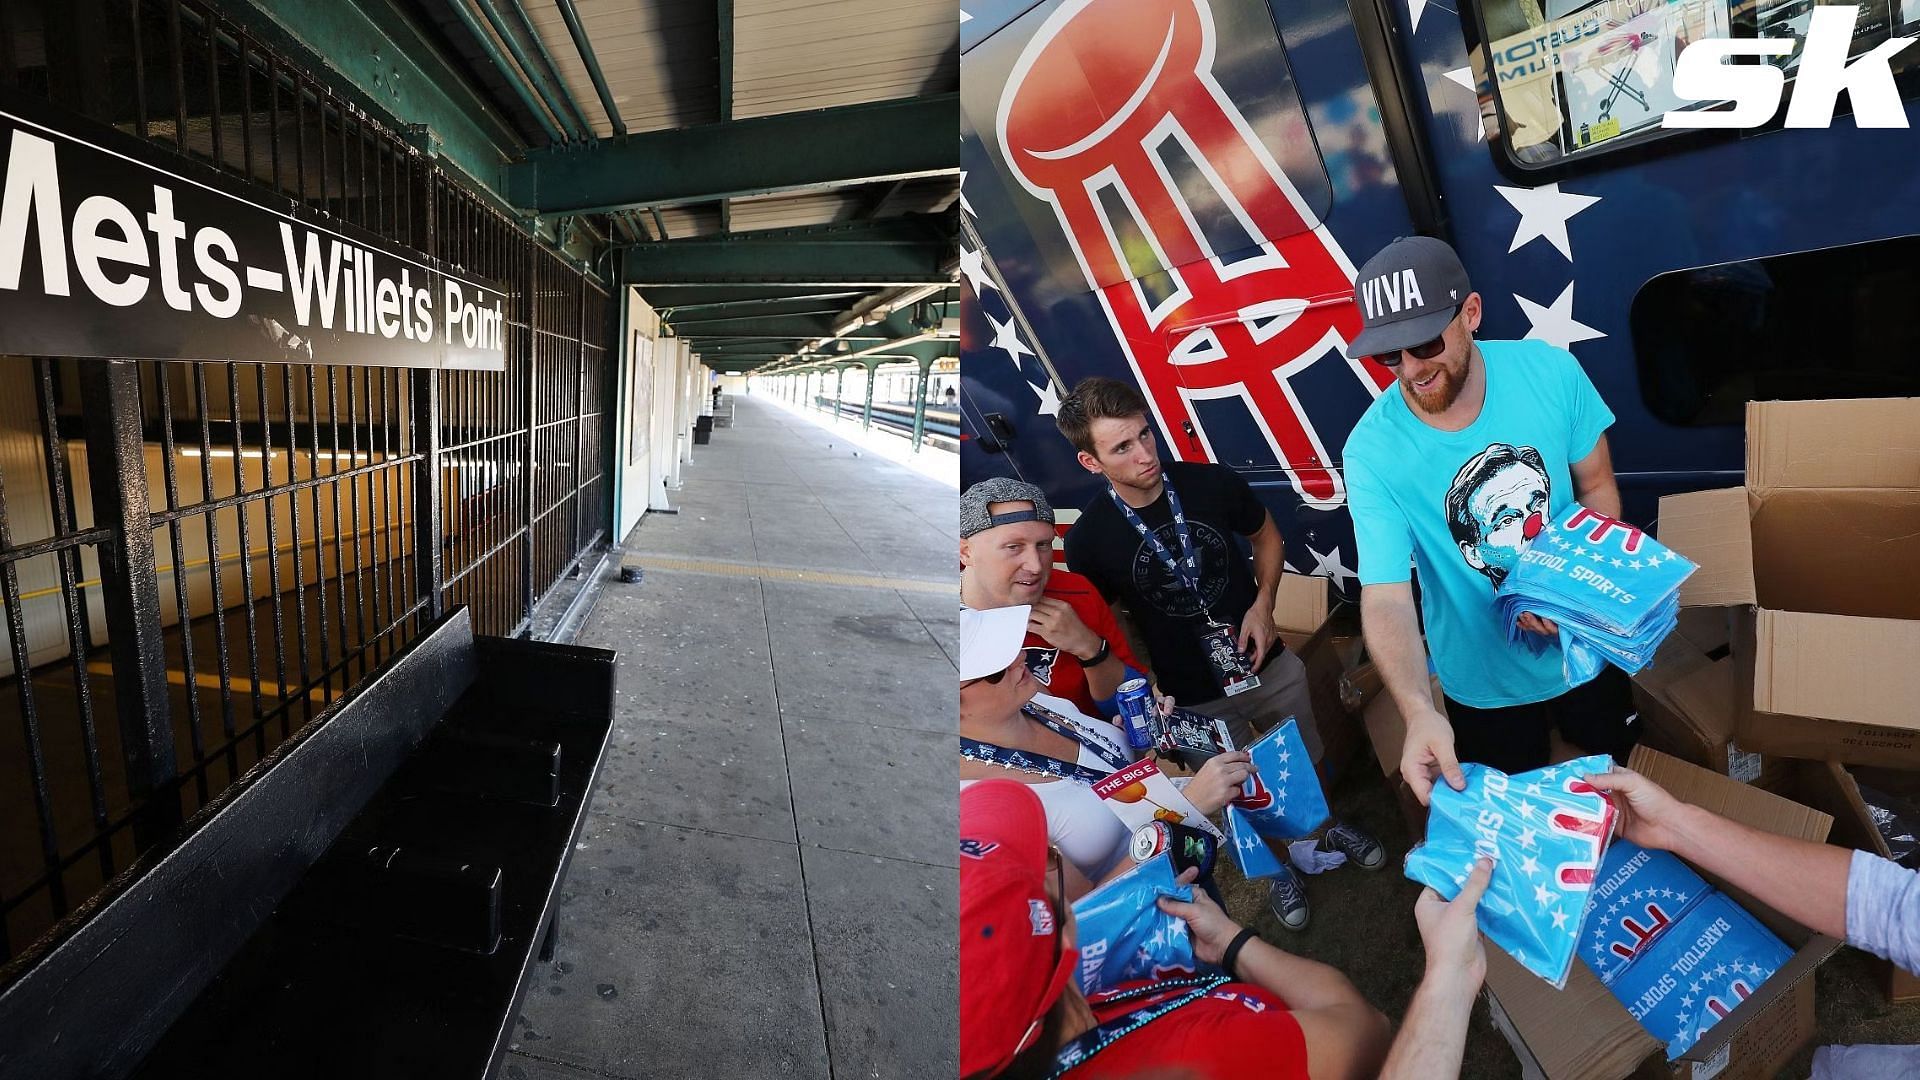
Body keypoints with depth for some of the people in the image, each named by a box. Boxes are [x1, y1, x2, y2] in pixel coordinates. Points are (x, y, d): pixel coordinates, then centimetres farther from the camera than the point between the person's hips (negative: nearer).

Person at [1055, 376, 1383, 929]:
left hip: (1268, 663, 2)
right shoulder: (1088, 539, -19)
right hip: (1195, 699, -2)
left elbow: (1267, 536, 4)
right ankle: (1275, 866, 49)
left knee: (1307, 763, 24)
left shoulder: (1212, 483, -16)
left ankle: (1326, 827, 57)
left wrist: (1263, 603, -10)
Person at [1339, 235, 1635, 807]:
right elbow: (1385, 596, -28)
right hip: (1485, 687, -2)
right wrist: (1418, 712, -44)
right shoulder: (1372, 451, -26)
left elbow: (1598, 487, -4)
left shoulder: (1549, 371, -18)